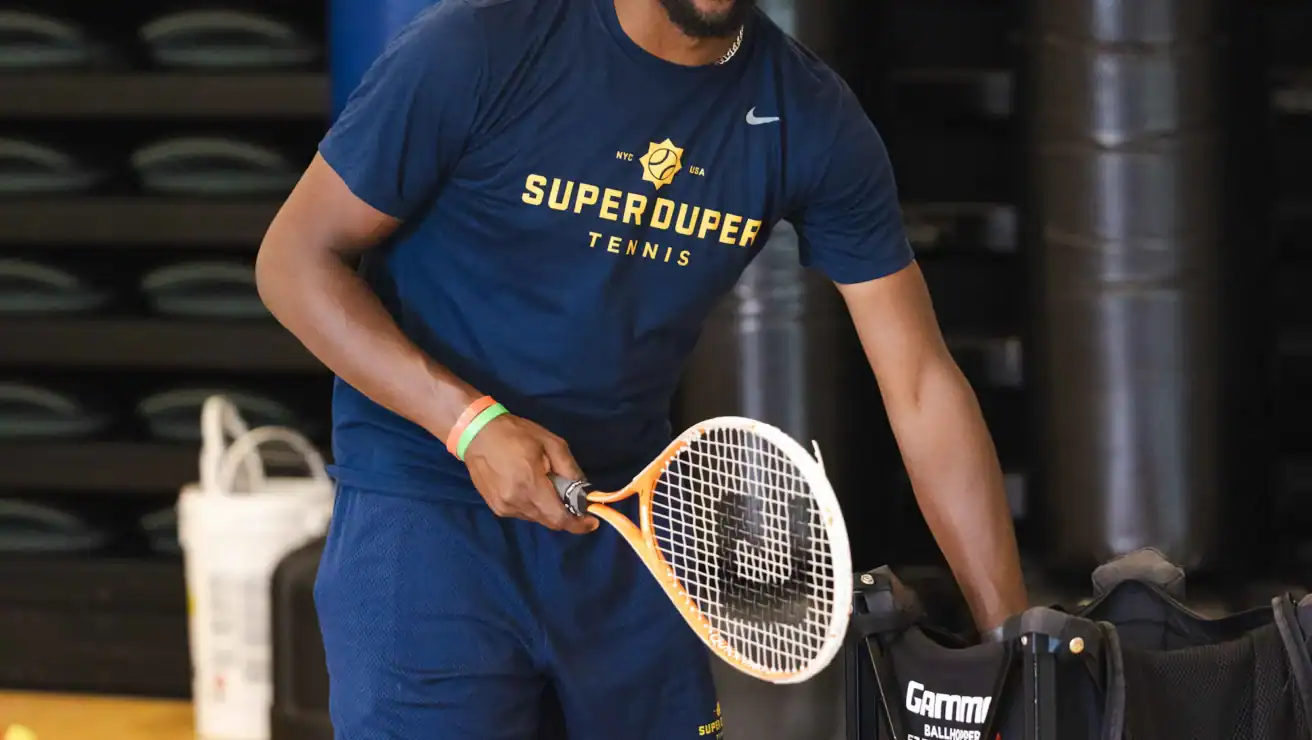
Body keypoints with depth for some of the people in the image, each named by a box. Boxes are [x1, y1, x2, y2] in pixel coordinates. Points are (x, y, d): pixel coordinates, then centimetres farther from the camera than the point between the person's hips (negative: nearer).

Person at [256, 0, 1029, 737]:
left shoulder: (813, 119, -6)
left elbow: (922, 387, -4)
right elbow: (296, 258, -10)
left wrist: (1015, 639, -10)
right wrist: (470, 422, -22)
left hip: (629, 522, 4)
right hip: (426, 508, -4)